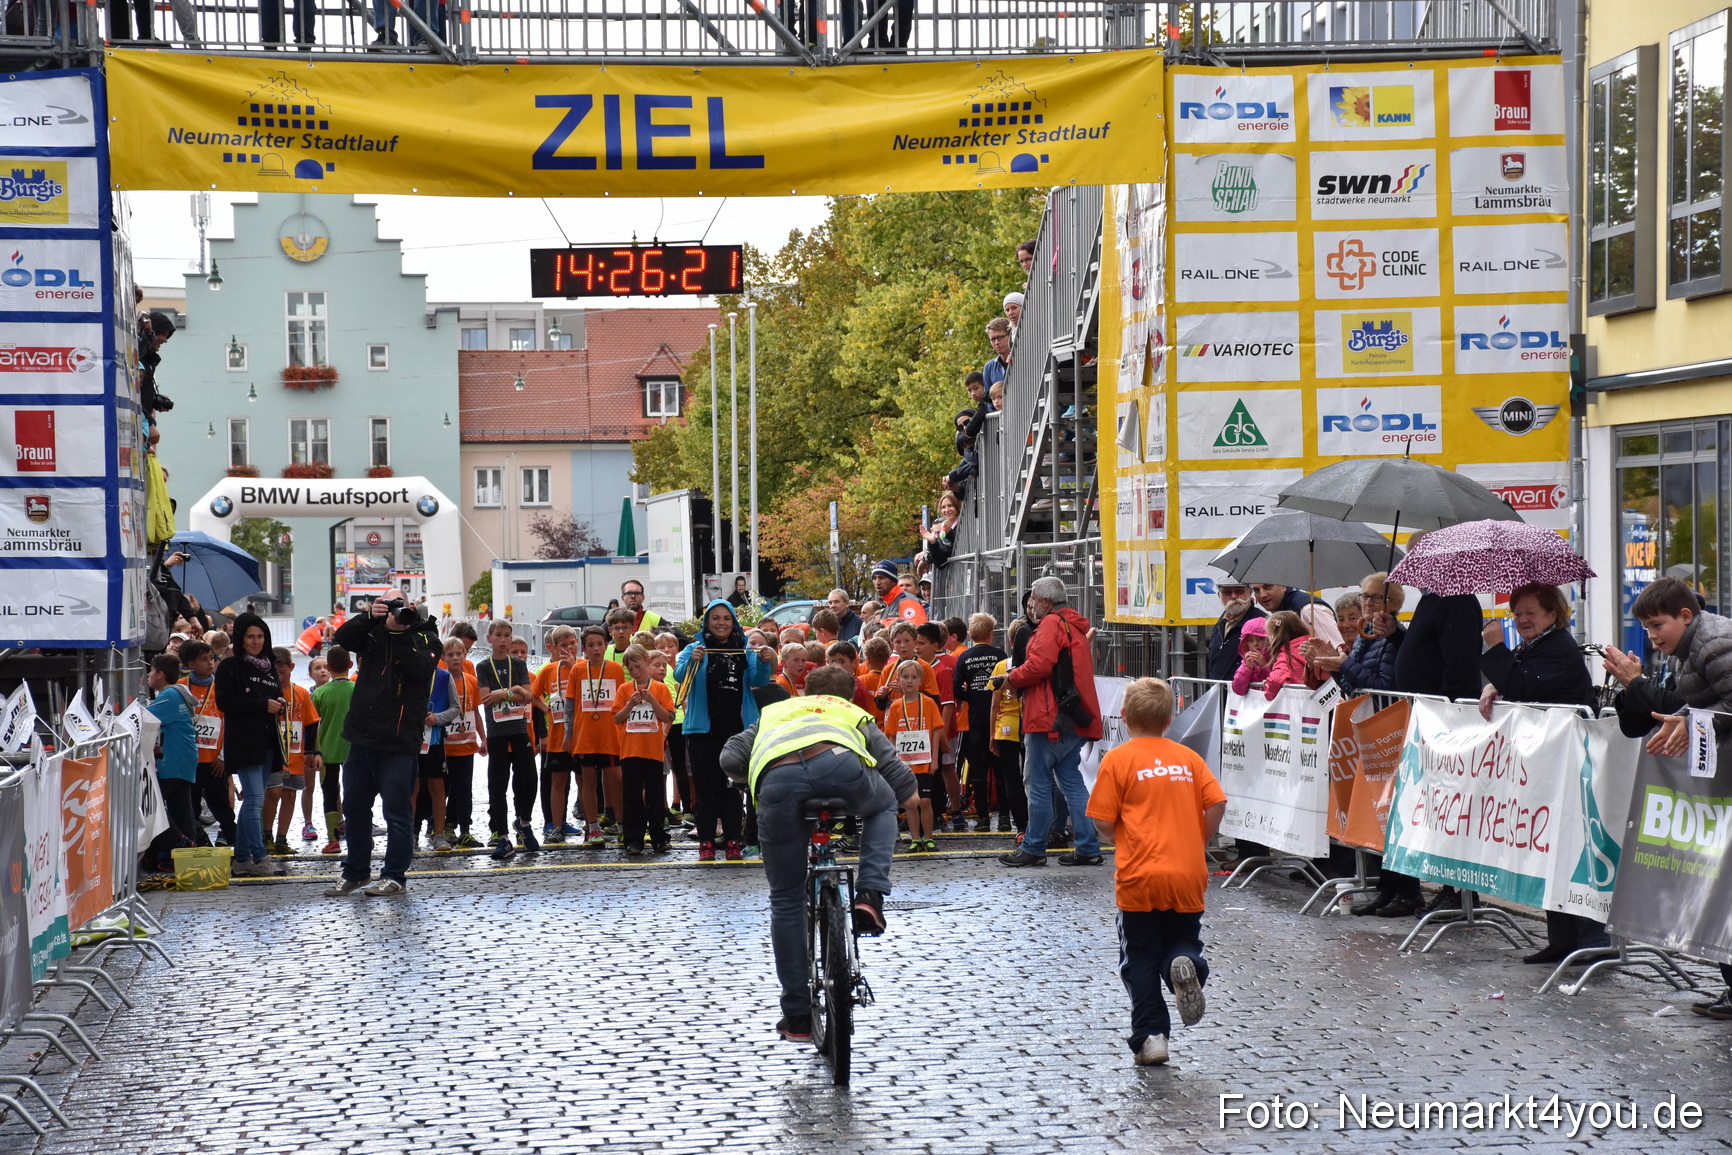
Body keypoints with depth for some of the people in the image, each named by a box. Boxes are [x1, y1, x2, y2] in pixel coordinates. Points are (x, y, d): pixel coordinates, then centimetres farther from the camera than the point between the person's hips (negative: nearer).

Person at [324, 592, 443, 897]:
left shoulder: (424, 637, 0)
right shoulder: (373, 633, 12)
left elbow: (422, 670, -17)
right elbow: (342, 638, -4)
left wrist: (402, 635, -21)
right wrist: (369, 617, -17)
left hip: (397, 743, -6)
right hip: (362, 737, 6)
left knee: (397, 811, -2)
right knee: (354, 809, 14)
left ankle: (394, 876, 7)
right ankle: (355, 872, 26)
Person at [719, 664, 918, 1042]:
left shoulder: (774, 712, 44)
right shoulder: (855, 715, 40)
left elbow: (730, 759, 27)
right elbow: (905, 790, 32)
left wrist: (753, 784, 48)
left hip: (776, 777, 1)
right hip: (838, 763, -1)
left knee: (786, 900, 15)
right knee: (883, 805, 35)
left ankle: (797, 1016, 18)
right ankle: (870, 895, 14)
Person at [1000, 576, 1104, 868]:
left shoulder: (1051, 623, -8)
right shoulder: (1076, 627, 21)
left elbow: (1039, 665, -20)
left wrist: (1013, 677, -2)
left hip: (1050, 718, -9)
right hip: (1074, 720, 9)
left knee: (1039, 784, -2)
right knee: (1072, 782, 10)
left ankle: (1033, 849, 3)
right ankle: (1088, 848, 8)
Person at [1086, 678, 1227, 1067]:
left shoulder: (1118, 759, -2)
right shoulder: (1188, 757, 8)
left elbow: (1103, 821, -7)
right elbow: (1217, 803, -2)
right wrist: (1197, 843, 12)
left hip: (1138, 877, -3)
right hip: (1187, 875, 3)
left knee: (1140, 958, 9)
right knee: (1182, 942, 16)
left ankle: (1151, 1035, 3)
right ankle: (1187, 965, -19)